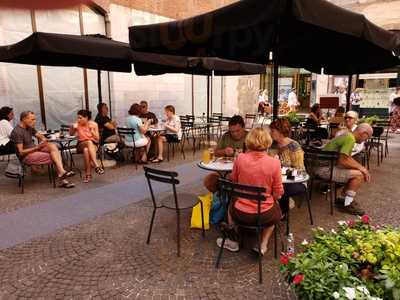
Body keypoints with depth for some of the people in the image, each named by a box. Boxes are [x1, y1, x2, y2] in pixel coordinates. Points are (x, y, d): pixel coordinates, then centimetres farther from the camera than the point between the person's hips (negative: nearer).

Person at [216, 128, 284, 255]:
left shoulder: (240, 158, -13)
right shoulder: (274, 162, -17)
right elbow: (278, 194, -7)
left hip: (241, 214, 1)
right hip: (265, 216, 0)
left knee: (231, 205, 37)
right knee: (277, 211, 36)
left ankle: (233, 241, 39)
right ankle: (263, 244, 27)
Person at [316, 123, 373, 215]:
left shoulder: (348, 136, 14)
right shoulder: (350, 138, -18)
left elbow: (348, 158, 20)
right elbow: (343, 160, -25)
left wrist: (362, 168, 8)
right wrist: (361, 168, -11)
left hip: (328, 165, 11)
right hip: (325, 169, -11)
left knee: (359, 172, 15)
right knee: (359, 175, -16)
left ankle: (343, 198, 22)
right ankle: (347, 205, -2)